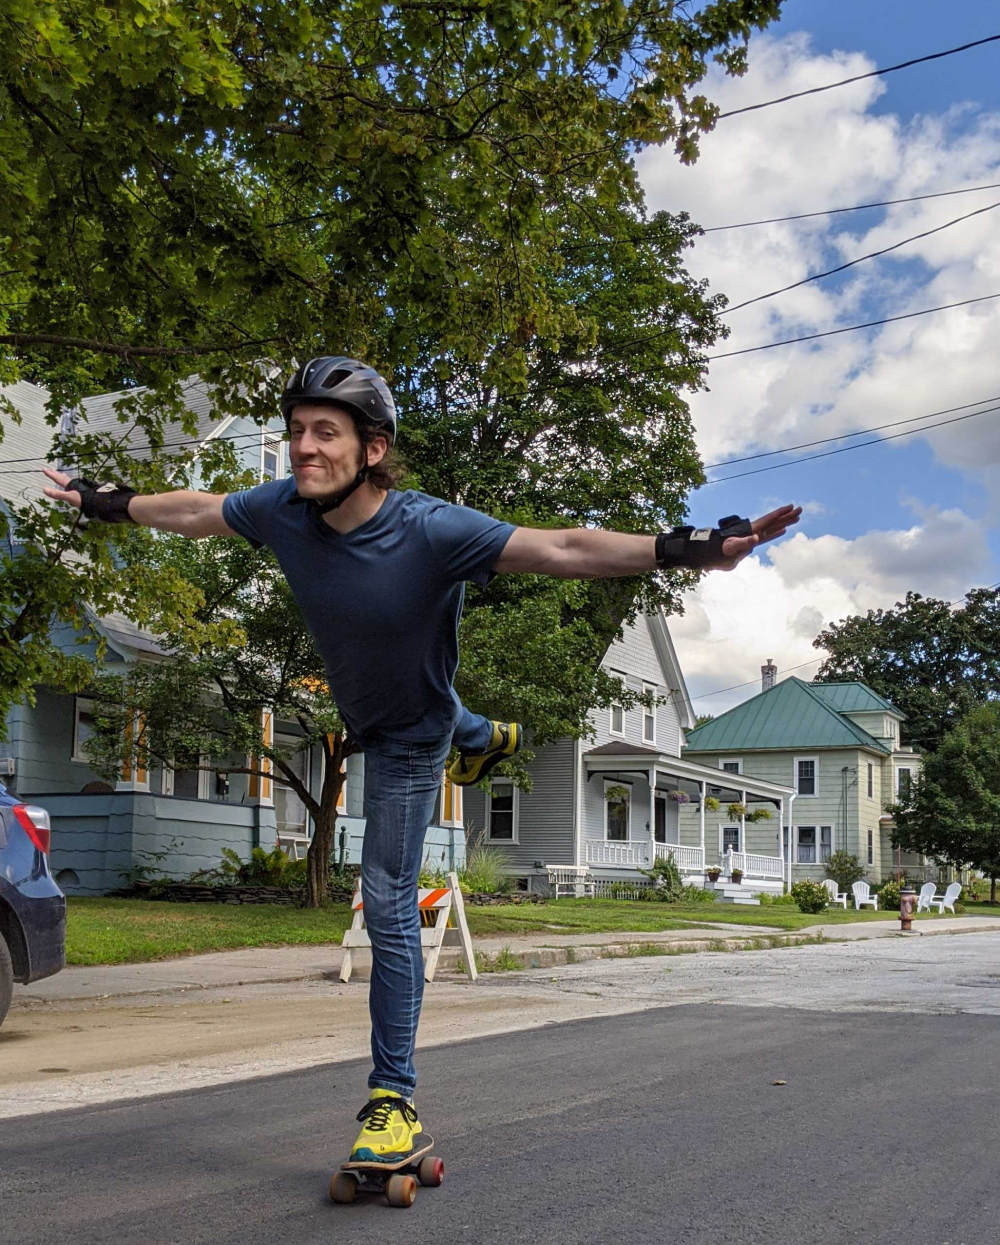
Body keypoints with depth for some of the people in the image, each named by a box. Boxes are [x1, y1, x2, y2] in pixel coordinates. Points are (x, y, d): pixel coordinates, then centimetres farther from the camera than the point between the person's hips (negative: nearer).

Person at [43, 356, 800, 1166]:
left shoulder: (430, 532, -40)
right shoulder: (283, 510, -24)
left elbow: (560, 551, -44)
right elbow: (198, 511, -4)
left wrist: (683, 549, -55)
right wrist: (106, 504, 10)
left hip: (408, 738, -5)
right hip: (362, 708, 5)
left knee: (388, 904, -7)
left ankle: (394, 1100, 1)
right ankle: (485, 739, 76)